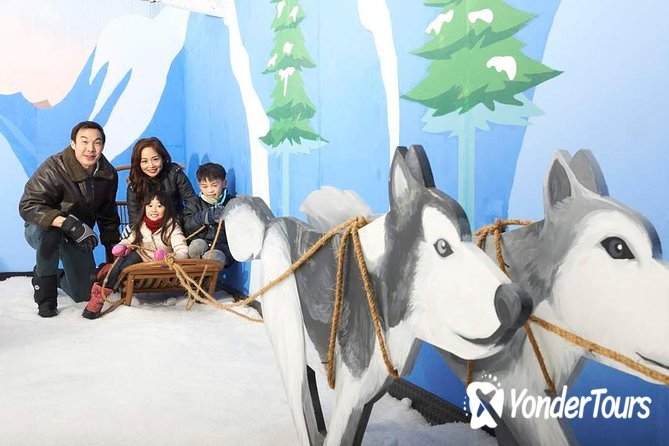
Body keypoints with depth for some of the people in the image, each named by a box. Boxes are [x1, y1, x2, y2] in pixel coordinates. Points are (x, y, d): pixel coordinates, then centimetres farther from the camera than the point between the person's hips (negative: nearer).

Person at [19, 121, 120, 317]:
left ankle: (58, 278, 40)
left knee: (85, 294, 3)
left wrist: (113, 253, 2)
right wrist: (67, 223, -46)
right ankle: (44, 281, -16)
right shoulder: (53, 168, -26)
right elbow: (28, 206, -33)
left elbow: (108, 216, 4)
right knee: (50, 229, -41)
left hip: (78, 236, 5)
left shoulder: (109, 174, -8)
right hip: (40, 232, -4)